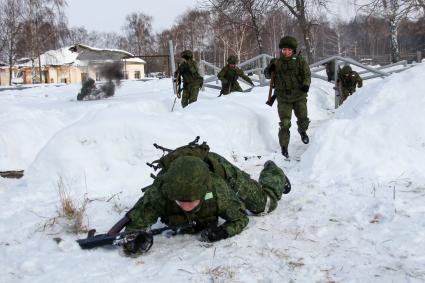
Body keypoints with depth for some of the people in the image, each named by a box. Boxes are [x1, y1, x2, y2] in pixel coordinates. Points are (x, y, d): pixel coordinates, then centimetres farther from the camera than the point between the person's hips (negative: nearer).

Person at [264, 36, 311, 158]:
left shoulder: (300, 61, -5)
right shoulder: (277, 62, -1)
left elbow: (307, 74, -7)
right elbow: (267, 75, 10)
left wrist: (306, 84, -28)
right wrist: (269, 69, -14)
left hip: (299, 96, 1)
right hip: (283, 98, 0)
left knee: (303, 119, 15)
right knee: (284, 124, -6)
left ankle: (302, 131, 50)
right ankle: (284, 147, 5)